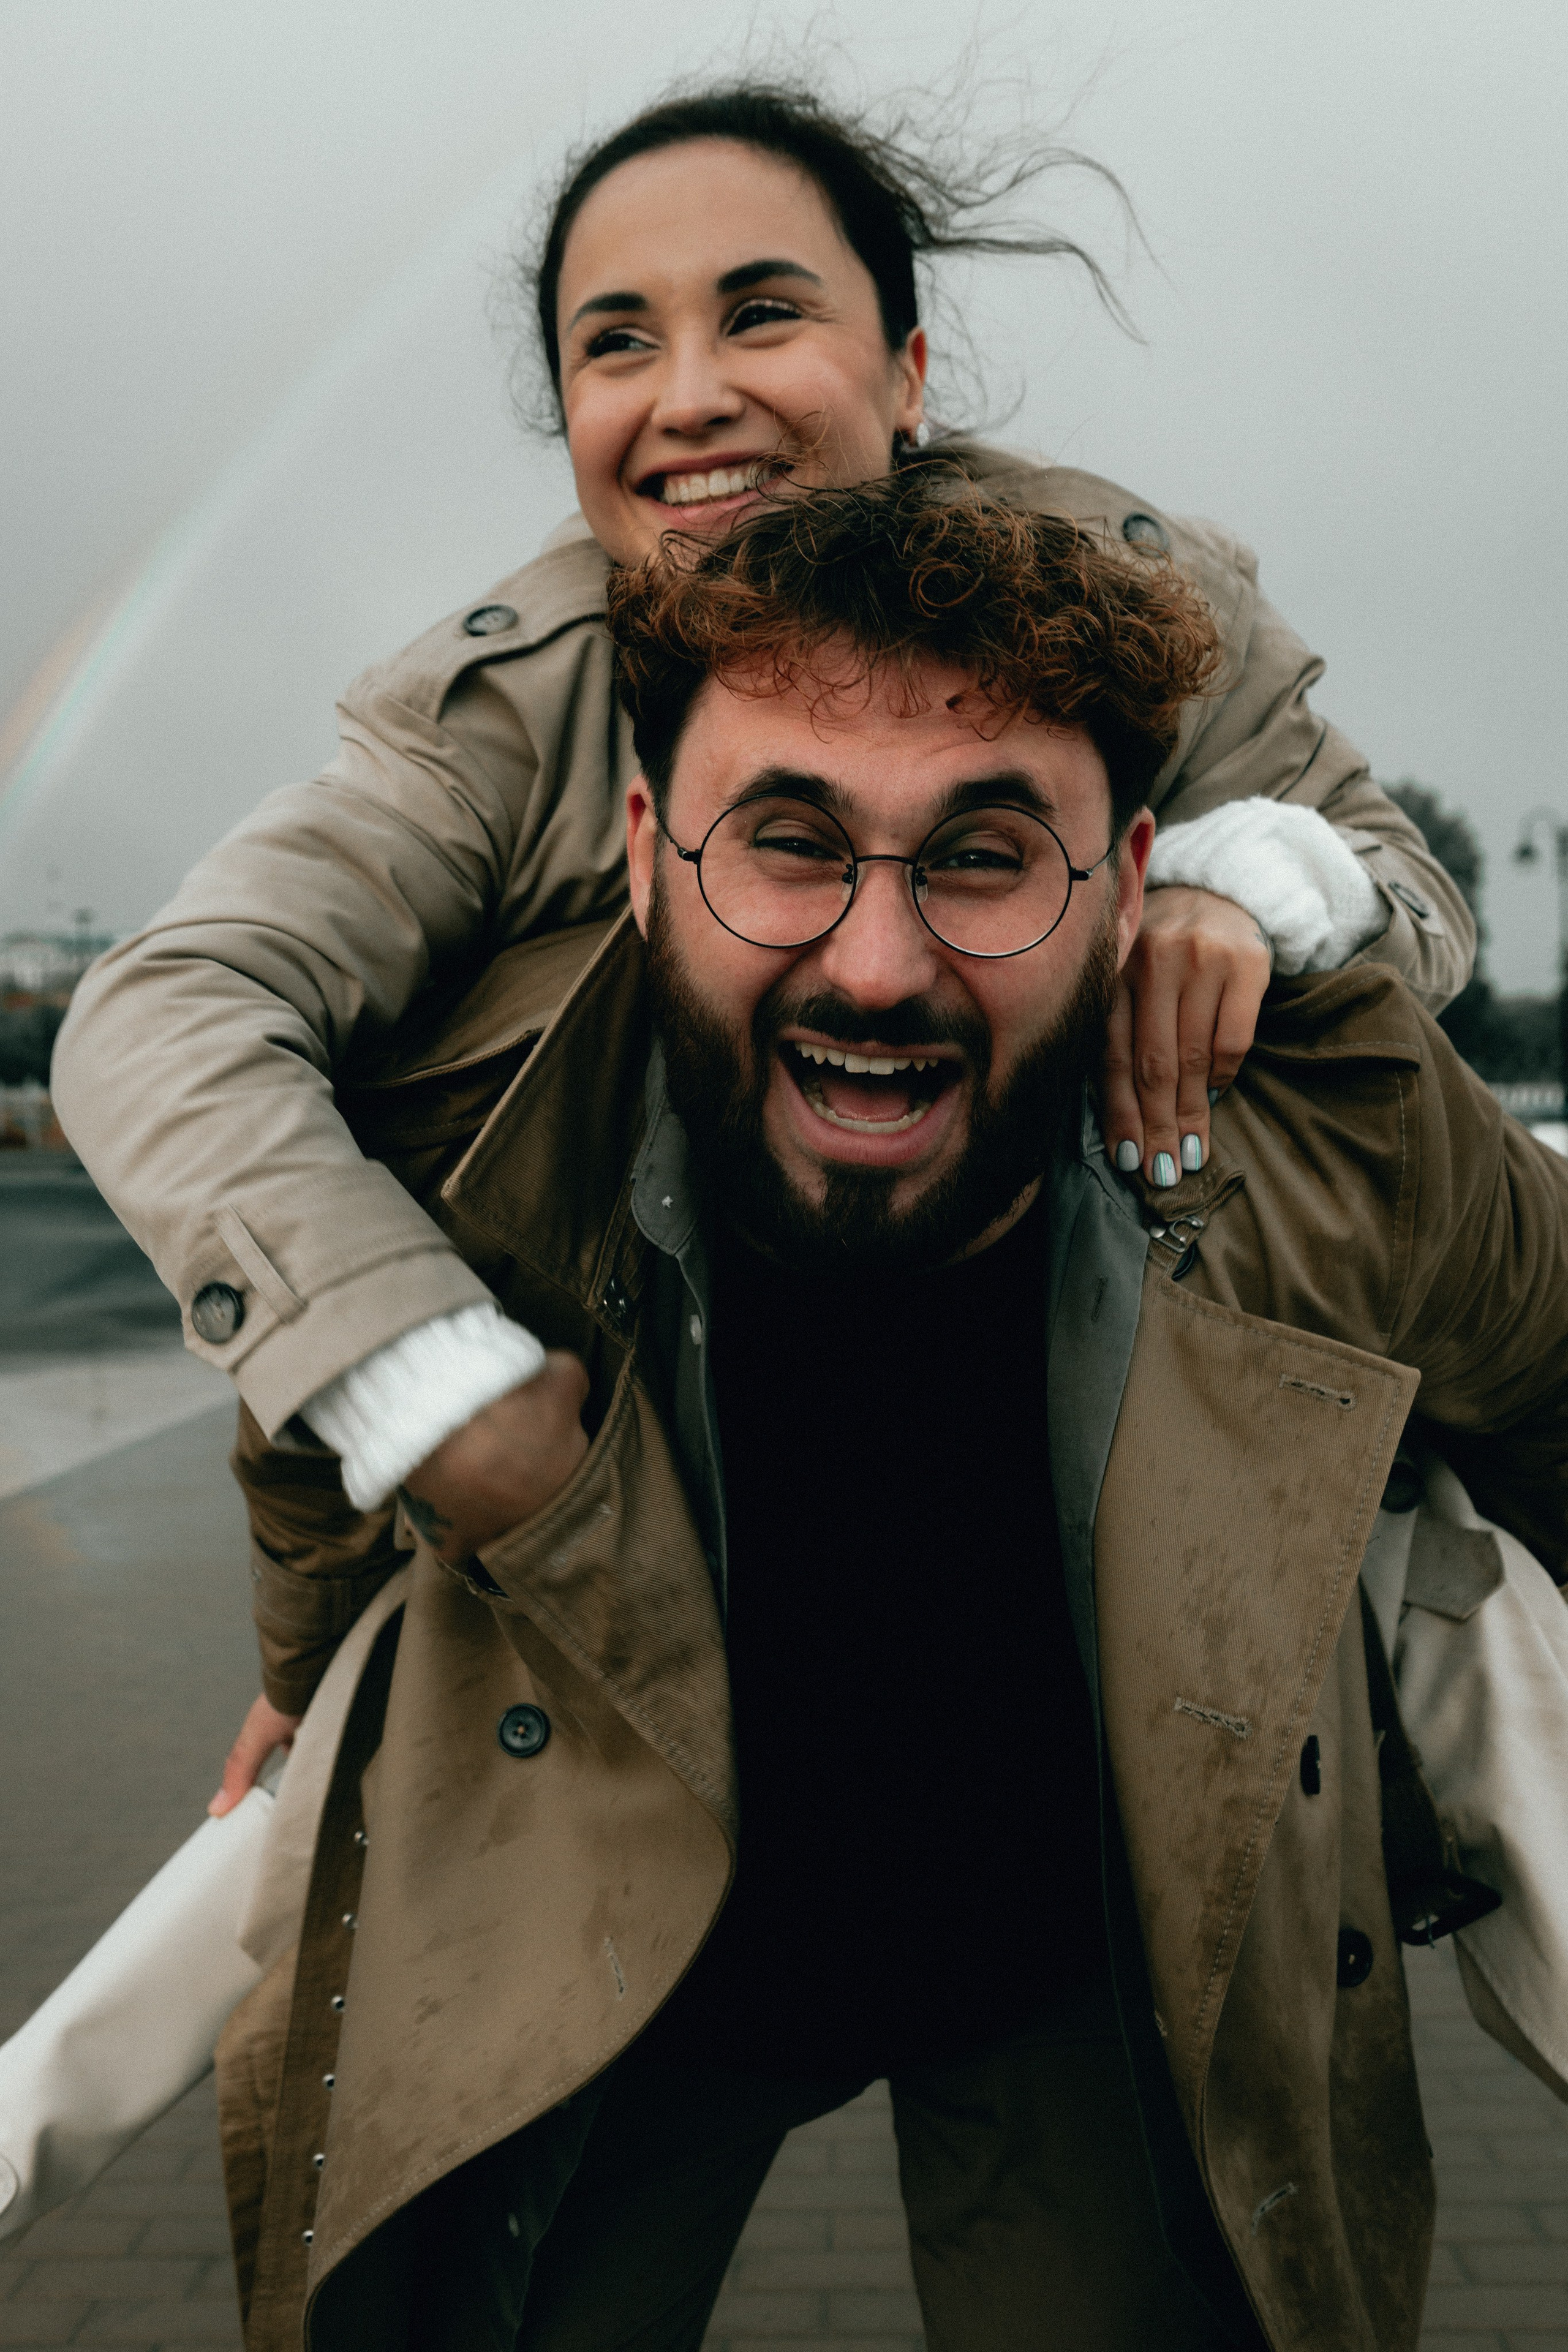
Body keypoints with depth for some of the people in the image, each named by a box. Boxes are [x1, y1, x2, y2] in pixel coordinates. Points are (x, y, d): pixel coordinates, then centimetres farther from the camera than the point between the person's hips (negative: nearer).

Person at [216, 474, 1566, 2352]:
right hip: (607, 1941, 0)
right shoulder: (446, 1157, -26)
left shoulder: (1353, 1147, -26)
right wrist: (307, 1700, 18)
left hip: (1099, 1969, 1)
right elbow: (312, 1460, -1)